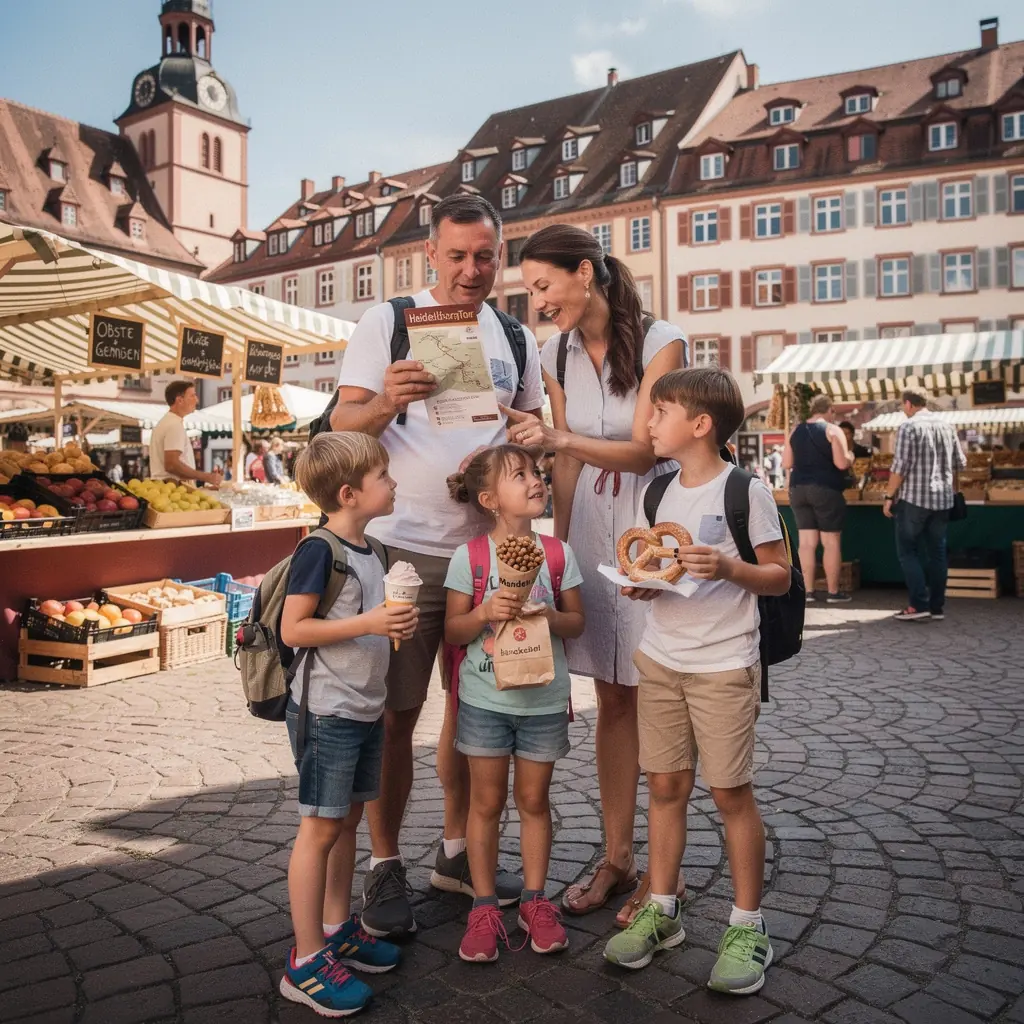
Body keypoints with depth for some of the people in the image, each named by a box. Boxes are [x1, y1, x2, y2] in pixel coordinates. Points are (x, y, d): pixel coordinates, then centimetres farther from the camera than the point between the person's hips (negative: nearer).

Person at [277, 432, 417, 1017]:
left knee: (349, 819, 17)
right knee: (321, 828, 1)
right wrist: (369, 623, -25)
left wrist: (397, 624, 3)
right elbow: (294, 629, -20)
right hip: (327, 712, -8)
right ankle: (307, 962, 14)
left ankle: (339, 928, 33)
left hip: (366, 709, 8)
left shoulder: (369, 549, 9)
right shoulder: (319, 551, -18)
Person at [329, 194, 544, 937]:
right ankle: (385, 867, 18)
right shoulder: (389, 321, -1)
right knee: (396, 712, 2)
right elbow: (343, 424, -7)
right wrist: (386, 401, -28)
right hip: (405, 546, -4)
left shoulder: (517, 338, 11)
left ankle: (459, 851, 29)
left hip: (488, 543, 5)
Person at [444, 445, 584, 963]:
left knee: (533, 800, 14)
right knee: (486, 802, 10)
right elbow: (453, 632, -4)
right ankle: (484, 907, 24)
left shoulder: (557, 552, -2)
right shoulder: (468, 557, -8)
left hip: (543, 700, 2)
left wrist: (548, 616, -17)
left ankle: (534, 901, 30)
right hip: (484, 700, -1)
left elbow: (576, 622, 3)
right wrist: (484, 613, -23)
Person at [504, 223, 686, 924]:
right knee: (612, 699, 10)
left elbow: (645, 449, -17)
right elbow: (568, 465, 8)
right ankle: (617, 858, 22)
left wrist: (563, 438, -32)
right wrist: (558, 545, 4)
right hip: (590, 524, 5)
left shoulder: (660, 342, -10)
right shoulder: (557, 356, 6)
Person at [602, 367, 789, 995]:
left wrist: (728, 568, -23)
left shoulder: (746, 490, -9)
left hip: (724, 665, -5)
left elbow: (780, 577, -6)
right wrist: (640, 583, -6)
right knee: (665, 785, 11)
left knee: (731, 792, 2)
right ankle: (662, 910, 26)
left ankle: (748, 926, 19)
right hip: (660, 659, 5)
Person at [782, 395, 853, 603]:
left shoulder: (795, 431, 10)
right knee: (831, 541, 3)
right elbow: (842, 463, -13)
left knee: (806, 542, 6)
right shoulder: (832, 430, -6)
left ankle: (808, 591, 7)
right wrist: (851, 457, 7)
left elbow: (786, 464, 11)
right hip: (825, 489, -5)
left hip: (798, 489, 5)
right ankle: (833, 592, 7)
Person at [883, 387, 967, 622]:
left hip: (914, 498, -6)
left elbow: (900, 467, -15)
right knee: (937, 552, 11)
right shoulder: (947, 427, 10)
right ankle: (937, 606, 14)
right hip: (943, 499, 6)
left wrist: (889, 496, -7)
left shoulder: (908, 427, -10)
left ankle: (919, 605, -5)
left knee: (907, 551, 2)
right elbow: (960, 463, 15)